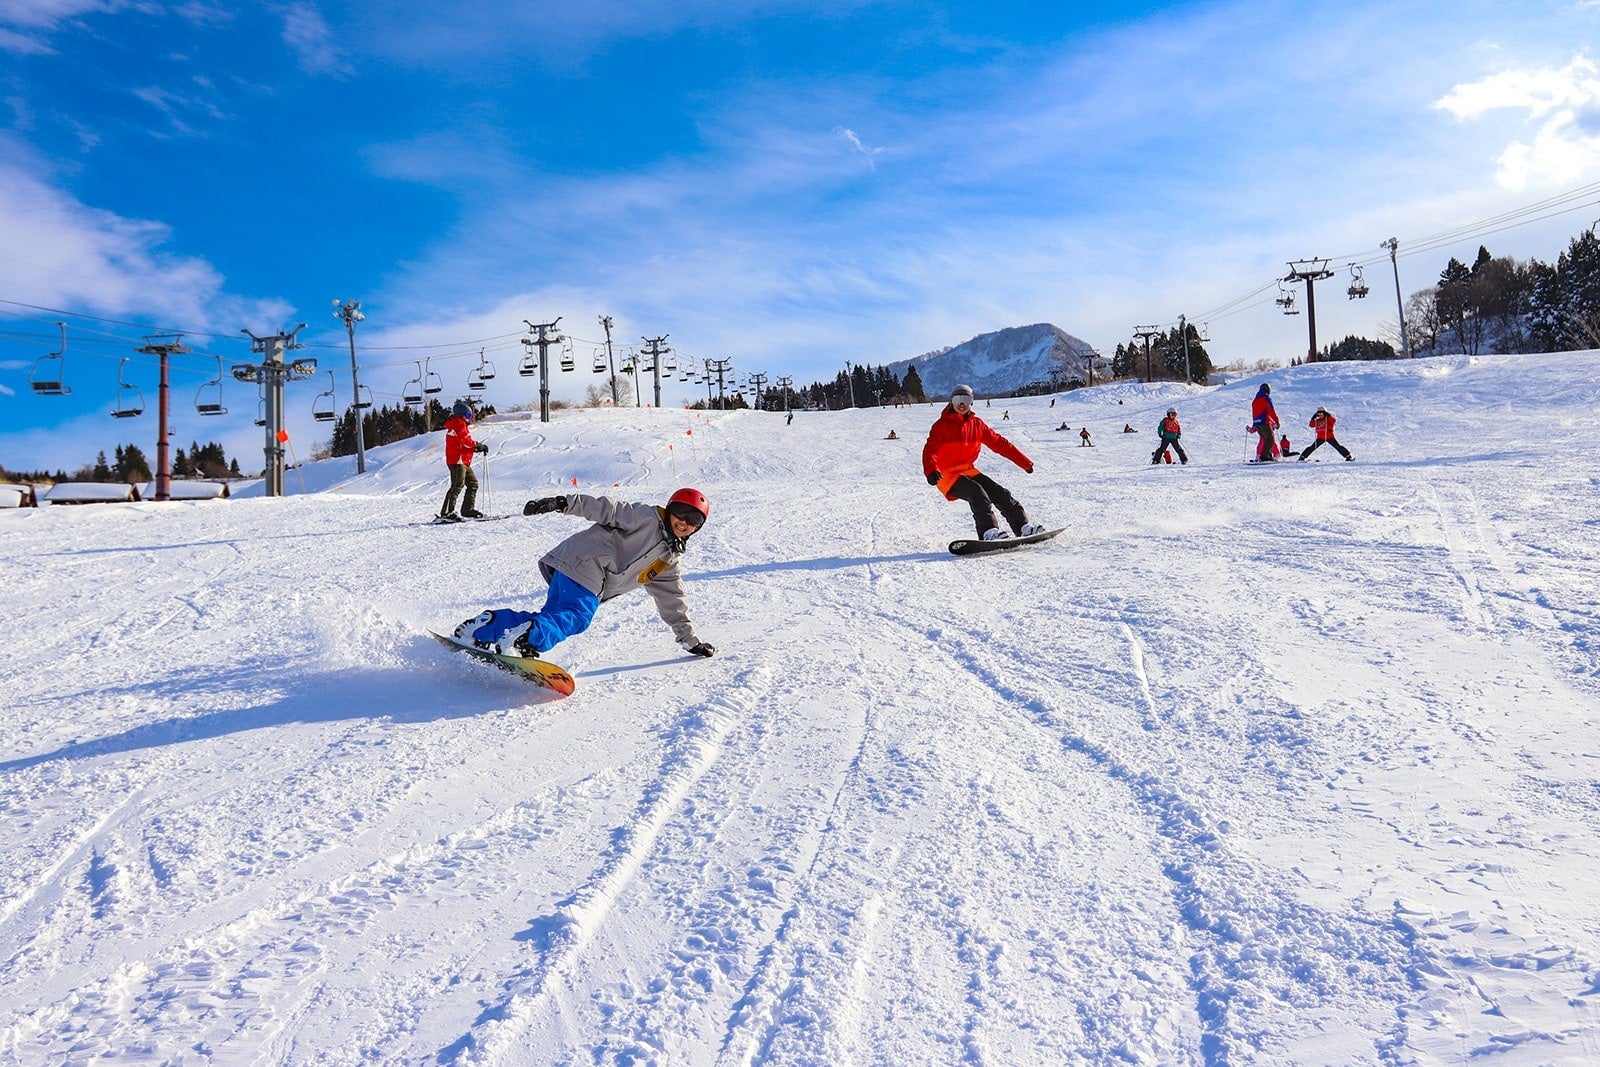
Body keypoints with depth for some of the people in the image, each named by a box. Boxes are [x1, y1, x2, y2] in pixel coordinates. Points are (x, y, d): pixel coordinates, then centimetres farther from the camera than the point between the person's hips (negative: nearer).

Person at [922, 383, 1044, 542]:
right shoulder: (942, 425, -6)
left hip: (967, 470, 6)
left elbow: (999, 443, 13)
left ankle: (1023, 527, -2)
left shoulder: (977, 424, 8)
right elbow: (929, 450, -17)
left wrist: (1024, 462, 13)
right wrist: (931, 472, -38)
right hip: (946, 474, -6)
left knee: (999, 492, -7)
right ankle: (989, 532, -39)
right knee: (977, 492, -29)